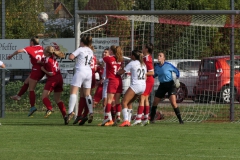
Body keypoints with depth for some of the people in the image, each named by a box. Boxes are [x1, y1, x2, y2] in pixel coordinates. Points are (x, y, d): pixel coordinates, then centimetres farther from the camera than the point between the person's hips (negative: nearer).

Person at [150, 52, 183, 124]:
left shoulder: (168, 65, -12)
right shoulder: (156, 67, 3)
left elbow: (176, 71, -1)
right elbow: (154, 74, 19)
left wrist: (177, 79, -13)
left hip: (170, 84, -5)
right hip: (162, 85, 5)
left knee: (173, 103, -17)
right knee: (155, 102, 5)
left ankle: (180, 120, -10)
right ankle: (151, 119, 20)